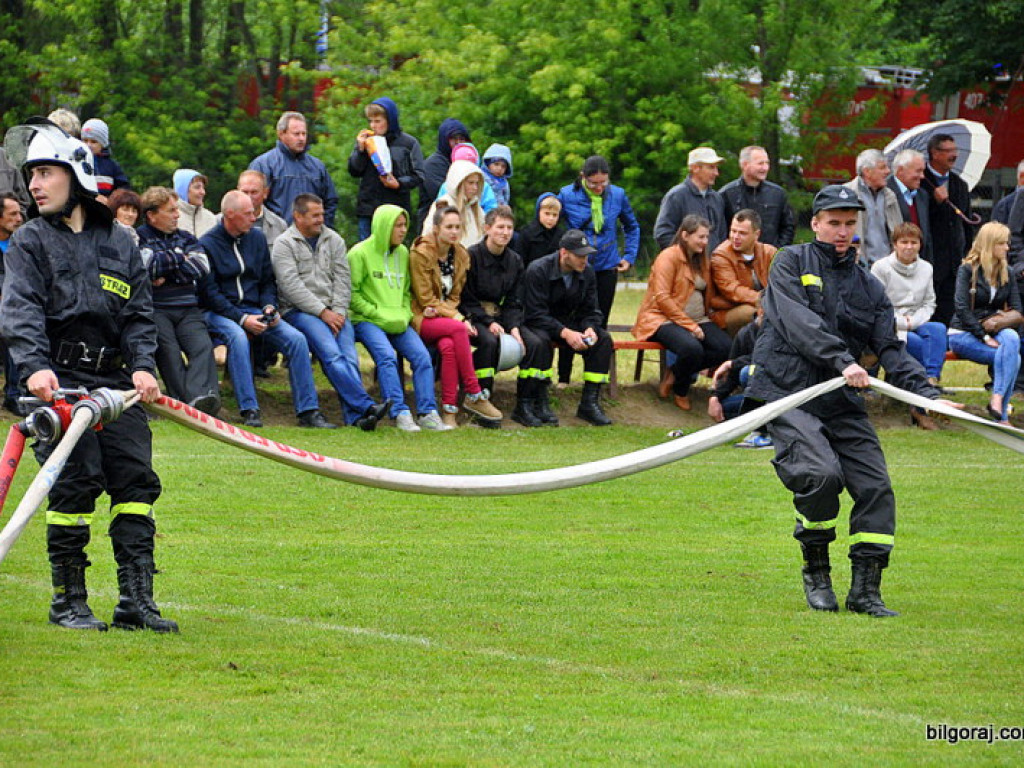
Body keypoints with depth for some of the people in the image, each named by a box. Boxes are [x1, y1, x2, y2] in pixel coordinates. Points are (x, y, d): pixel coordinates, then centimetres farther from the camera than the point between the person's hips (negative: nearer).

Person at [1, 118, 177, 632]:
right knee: (74, 484, -9)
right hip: (59, 380, -3)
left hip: (116, 379, 3)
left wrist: (142, 365, -3)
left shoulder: (119, 242, 17)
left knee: (135, 481, -4)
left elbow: (138, 313, 16)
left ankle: (136, 600, -1)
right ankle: (68, 600, 1)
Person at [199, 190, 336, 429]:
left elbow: (268, 280, 18)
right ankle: (249, 410, -37)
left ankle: (308, 411, -17)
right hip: (219, 312, -5)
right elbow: (209, 293, -11)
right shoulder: (207, 244, -6)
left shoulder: (257, 238, 11)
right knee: (238, 336, -38)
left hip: (254, 309, 5)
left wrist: (269, 307, -3)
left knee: (296, 338, -17)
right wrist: (242, 319, -20)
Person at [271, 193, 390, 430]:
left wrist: (338, 312, -3)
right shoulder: (284, 244, 4)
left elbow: (342, 279, 13)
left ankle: (354, 416, -33)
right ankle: (365, 406, -38)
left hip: (333, 311, 4)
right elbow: (292, 286, -7)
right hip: (299, 311, -4)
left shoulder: (334, 240, 19)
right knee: (332, 355, -27)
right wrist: (322, 312, -12)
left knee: (349, 356, -21)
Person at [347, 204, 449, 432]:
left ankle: (428, 413, -20)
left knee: (422, 355, -18)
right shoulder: (360, 253, -3)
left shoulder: (403, 253, 16)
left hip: (397, 323, 5)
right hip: (366, 320, -5)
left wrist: (404, 315, 3)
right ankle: (400, 413, -32)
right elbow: (352, 293, -5)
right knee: (387, 355, -30)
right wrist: (378, 314, -13)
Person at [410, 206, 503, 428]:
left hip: (446, 315, 4)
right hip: (422, 319, -4)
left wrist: (438, 309, -10)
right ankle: (474, 396, -32)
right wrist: (457, 318, -18)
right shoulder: (421, 253, -8)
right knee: (457, 329, -35)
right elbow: (425, 298, -10)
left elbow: (455, 296, 14)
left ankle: (449, 410, -33)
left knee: (448, 346, -33)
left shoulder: (461, 255, 10)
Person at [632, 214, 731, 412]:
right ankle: (680, 392, -5)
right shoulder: (668, 257, -8)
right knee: (692, 348, -36)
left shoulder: (703, 260, 17)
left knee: (727, 348, -19)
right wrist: (690, 326, -18)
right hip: (664, 319, -7)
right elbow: (662, 298, -15)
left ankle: (676, 373, -1)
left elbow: (710, 297, 19)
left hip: (697, 320, 7)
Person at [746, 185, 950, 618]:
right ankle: (816, 570, -4)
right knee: (822, 474, -25)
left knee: (875, 487, -8)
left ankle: (865, 590, 0)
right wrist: (842, 361, -26)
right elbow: (799, 323, -13)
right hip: (786, 392, -5)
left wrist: (927, 394, -7)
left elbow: (891, 351, 10)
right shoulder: (790, 264, 3)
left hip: (842, 403, 5)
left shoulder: (869, 288, 17)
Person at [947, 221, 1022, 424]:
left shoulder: (1007, 273, 13)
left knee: (1011, 339, -32)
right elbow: (962, 308, -12)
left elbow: (1016, 309, 7)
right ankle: (1001, 416, -28)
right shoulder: (968, 270, -4)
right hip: (964, 334, -5)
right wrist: (984, 337, -20)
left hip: (995, 331, 5)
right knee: (1013, 357, -28)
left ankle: (997, 400, -36)